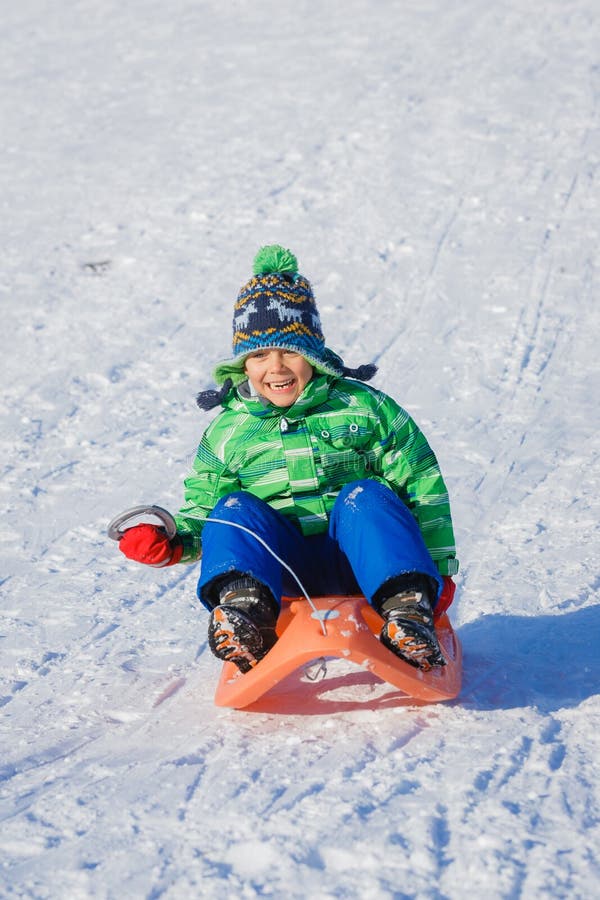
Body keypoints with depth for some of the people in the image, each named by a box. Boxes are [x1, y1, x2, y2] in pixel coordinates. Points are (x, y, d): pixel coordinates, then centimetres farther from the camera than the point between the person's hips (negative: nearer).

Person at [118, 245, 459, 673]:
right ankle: (244, 609, -50)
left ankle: (408, 609, -46)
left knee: (365, 496, -29)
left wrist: (438, 568, 3)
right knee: (235, 508, -24)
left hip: (355, 560, -1)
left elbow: (422, 485, 8)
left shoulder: (363, 408, 7)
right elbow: (201, 514, 19)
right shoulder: (228, 433, 13)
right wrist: (172, 544, -5)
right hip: (282, 570, 1)